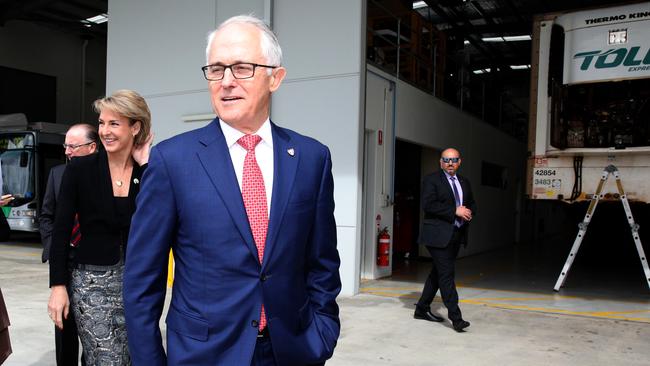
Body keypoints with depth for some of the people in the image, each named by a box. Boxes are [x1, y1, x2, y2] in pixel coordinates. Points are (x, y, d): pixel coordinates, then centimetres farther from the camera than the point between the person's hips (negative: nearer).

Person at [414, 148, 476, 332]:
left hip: (456, 235, 8)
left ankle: (422, 309, 26)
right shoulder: (431, 180, -5)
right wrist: (455, 211, -18)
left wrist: (469, 212, 0)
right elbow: (428, 205, -17)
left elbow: (472, 204, 24)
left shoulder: (464, 182, 16)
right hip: (438, 235, -8)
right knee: (447, 274, -9)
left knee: (438, 273, 14)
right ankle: (456, 318, -8)